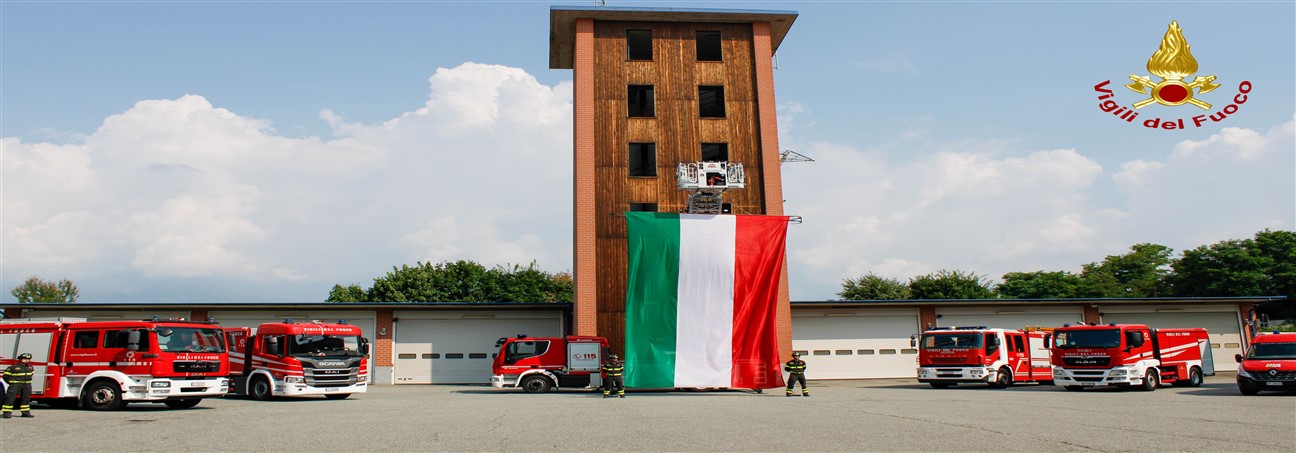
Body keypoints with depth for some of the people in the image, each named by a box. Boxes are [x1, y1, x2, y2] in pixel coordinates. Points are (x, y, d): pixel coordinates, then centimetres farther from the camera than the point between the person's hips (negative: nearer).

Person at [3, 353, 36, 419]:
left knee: (26, 398, 9)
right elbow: (6, 375, -4)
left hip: (27, 385, 5)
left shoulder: (30, 367, 11)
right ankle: (6, 413, -5)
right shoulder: (13, 367, -8)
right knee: (10, 398, -8)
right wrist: (11, 382, -6)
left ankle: (25, 412, 17)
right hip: (15, 385, -5)